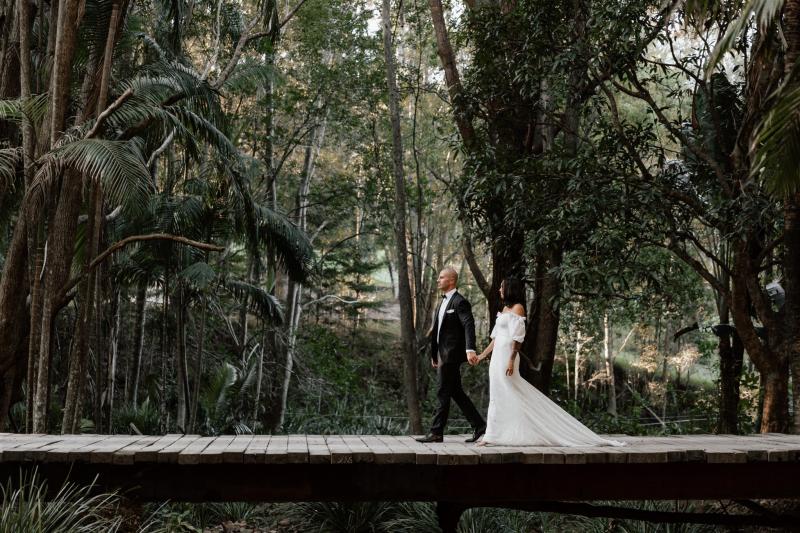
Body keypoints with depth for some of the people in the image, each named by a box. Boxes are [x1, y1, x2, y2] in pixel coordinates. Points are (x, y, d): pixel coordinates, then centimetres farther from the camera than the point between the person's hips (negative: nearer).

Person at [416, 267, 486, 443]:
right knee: (456, 392, 12)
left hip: (452, 355, -9)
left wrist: (470, 349, -36)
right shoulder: (443, 302, 17)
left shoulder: (460, 302, -12)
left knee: (443, 393, -4)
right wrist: (434, 354, 23)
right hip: (443, 354, 9)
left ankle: (436, 432, 3)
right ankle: (479, 425, 18)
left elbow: (469, 326, -24)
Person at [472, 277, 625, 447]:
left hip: (506, 357, -9)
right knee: (497, 397, 7)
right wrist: (481, 356, 20)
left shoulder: (517, 308, -8)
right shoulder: (505, 308, 17)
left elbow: (517, 338, -15)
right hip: (497, 357, 9)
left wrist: (511, 361, -22)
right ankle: (491, 436, 9)